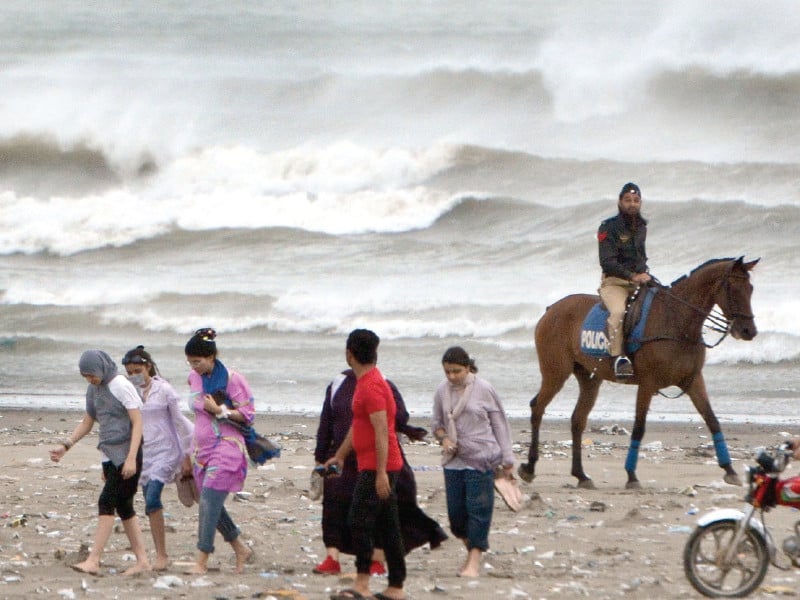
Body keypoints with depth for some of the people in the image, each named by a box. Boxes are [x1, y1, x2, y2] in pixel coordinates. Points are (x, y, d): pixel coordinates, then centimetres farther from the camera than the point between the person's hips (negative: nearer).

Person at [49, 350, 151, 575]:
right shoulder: (94, 389, 12)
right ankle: (142, 560, 12)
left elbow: (137, 423, -14)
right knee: (123, 507, 7)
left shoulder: (121, 386, -11)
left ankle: (93, 561, -16)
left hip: (126, 455, -8)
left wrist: (131, 458, -22)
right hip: (109, 455, 8)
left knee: (107, 503, -13)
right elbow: (87, 422, 23)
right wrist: (65, 445, 11)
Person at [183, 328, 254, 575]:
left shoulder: (232, 379, -11)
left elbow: (248, 415, -10)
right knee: (210, 505, 9)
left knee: (209, 501, -15)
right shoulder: (194, 378, 9)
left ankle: (202, 561, -14)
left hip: (225, 447, -7)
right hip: (201, 448, 7)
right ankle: (240, 549, 26)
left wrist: (219, 410, -19)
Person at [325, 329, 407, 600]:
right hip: (372, 466, 10)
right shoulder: (366, 382, 16)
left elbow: (381, 431, -23)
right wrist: (340, 456, 36)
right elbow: (358, 426, 28)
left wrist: (381, 473, -26)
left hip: (377, 467, -10)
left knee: (359, 521, -12)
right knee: (388, 527, 9)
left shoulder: (371, 386, -16)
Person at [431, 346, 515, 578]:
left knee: (478, 509, -8)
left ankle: (474, 562, -6)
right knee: (456, 510, 2)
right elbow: (437, 423, 17)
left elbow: (500, 424, 1)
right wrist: (443, 438, -6)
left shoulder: (483, 389, -5)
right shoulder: (442, 391, 4)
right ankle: (471, 552, 24)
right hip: (453, 460, 4)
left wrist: (506, 459, 1)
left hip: (481, 459, -4)